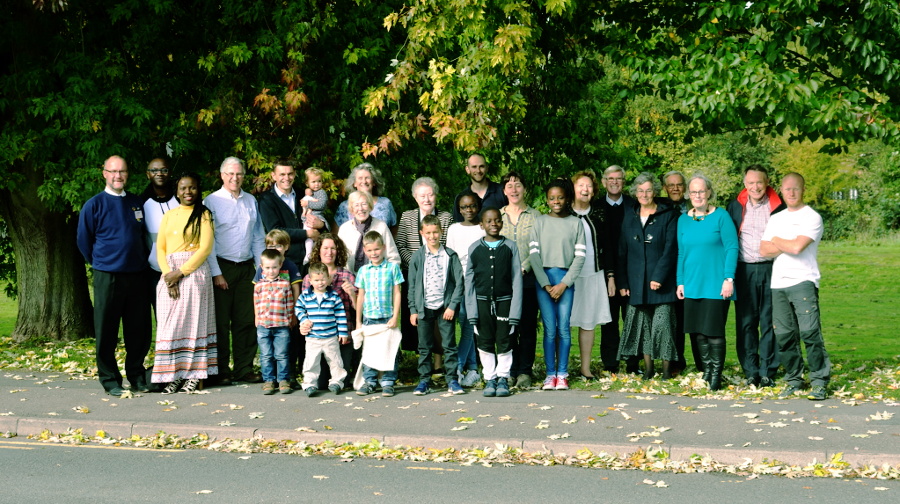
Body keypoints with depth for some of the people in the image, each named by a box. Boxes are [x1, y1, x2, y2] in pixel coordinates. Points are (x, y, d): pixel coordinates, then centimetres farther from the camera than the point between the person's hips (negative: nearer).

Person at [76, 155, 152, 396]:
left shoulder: (137, 203, 10)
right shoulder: (94, 205, -1)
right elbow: (84, 241, 7)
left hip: (136, 275, 3)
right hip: (107, 276, -3)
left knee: (139, 331, 6)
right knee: (106, 332, 0)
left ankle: (137, 376, 19)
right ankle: (110, 380, 10)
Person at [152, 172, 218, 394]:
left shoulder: (203, 215, 1)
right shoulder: (169, 215, 15)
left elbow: (205, 248, -7)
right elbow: (160, 248, 9)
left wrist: (180, 272, -12)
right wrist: (168, 274, -7)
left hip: (194, 272, -4)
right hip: (169, 275, 4)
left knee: (193, 322, -1)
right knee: (169, 324, 1)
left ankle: (194, 376, 3)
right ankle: (173, 376, 4)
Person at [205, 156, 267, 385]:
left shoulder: (251, 201, 13)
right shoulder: (211, 202, -2)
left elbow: (258, 237, 16)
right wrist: (216, 273, -9)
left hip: (246, 268, 4)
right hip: (222, 267, -4)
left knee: (247, 320, 4)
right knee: (221, 321, 0)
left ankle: (244, 368, 12)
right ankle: (222, 371, 8)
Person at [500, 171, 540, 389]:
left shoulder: (535, 216, 6)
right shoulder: (497, 216, 11)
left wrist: (523, 268, -14)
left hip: (528, 279, -1)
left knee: (528, 326, 0)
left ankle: (525, 371, 7)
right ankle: (510, 371, 10)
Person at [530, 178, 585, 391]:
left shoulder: (575, 223, 5)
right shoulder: (540, 222, 7)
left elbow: (580, 256, 2)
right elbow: (534, 255, 2)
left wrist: (564, 283, -6)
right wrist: (546, 284, -5)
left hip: (565, 278, 0)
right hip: (543, 279, 0)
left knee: (563, 328, -2)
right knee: (549, 329, -2)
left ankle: (562, 374, 5)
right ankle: (550, 374, 4)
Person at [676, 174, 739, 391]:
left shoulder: (721, 216, -3)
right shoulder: (683, 220, 11)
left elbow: (732, 248, -6)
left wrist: (729, 278, -13)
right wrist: (680, 282, 10)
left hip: (715, 284, -4)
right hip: (692, 284, 5)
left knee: (714, 330, -4)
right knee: (697, 331, 6)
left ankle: (716, 374, 6)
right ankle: (706, 371, 18)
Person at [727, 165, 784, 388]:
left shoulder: (777, 207, 3)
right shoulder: (736, 206, 9)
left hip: (770, 270, -2)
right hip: (744, 270, 2)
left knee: (769, 322, 0)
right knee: (746, 323, 2)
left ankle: (767, 372, 6)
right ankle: (751, 372, 8)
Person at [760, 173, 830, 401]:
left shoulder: (812, 217, -1)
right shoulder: (775, 219, 18)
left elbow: (797, 247, -14)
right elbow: (764, 250, 8)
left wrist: (776, 240, 3)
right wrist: (787, 245, -6)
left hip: (803, 281, -5)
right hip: (778, 283, 6)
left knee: (809, 331, -13)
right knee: (784, 335, 5)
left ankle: (820, 381, -6)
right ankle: (794, 380, 14)